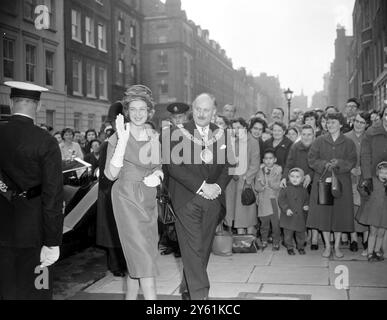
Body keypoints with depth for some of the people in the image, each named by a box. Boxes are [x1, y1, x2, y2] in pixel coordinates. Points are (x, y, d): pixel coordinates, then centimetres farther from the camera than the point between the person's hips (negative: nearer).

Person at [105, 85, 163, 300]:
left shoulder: (154, 138, 10)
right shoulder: (118, 137, -6)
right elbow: (111, 174, -14)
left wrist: (157, 175, -6)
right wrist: (123, 141, -22)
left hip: (148, 200, 5)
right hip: (127, 198, -5)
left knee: (136, 257, 9)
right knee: (142, 254, -11)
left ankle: (130, 296, 21)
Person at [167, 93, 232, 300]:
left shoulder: (220, 135, 11)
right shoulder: (180, 133, -1)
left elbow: (227, 166, 11)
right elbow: (174, 166, -10)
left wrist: (217, 186, -8)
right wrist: (201, 187, -15)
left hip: (213, 200, 4)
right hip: (187, 199, -4)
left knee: (204, 247, 9)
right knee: (193, 248, -9)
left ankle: (187, 289, 25)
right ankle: (199, 294, -6)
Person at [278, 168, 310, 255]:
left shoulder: (303, 190, 6)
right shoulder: (286, 189, -5)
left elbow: (307, 200, 18)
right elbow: (281, 200, -7)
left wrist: (306, 206, -2)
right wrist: (286, 209, -17)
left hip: (300, 217, 3)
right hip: (288, 217, -2)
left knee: (301, 234, 11)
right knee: (288, 234, 4)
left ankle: (301, 247, 29)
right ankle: (290, 247, 21)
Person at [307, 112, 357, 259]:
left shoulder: (348, 143, 4)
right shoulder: (319, 141, 5)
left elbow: (352, 161, -3)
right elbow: (311, 159, 0)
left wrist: (339, 163, -20)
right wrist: (325, 164, -17)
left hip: (341, 182, 0)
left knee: (340, 213, 2)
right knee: (323, 213, -1)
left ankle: (337, 246, 15)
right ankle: (327, 246, 12)